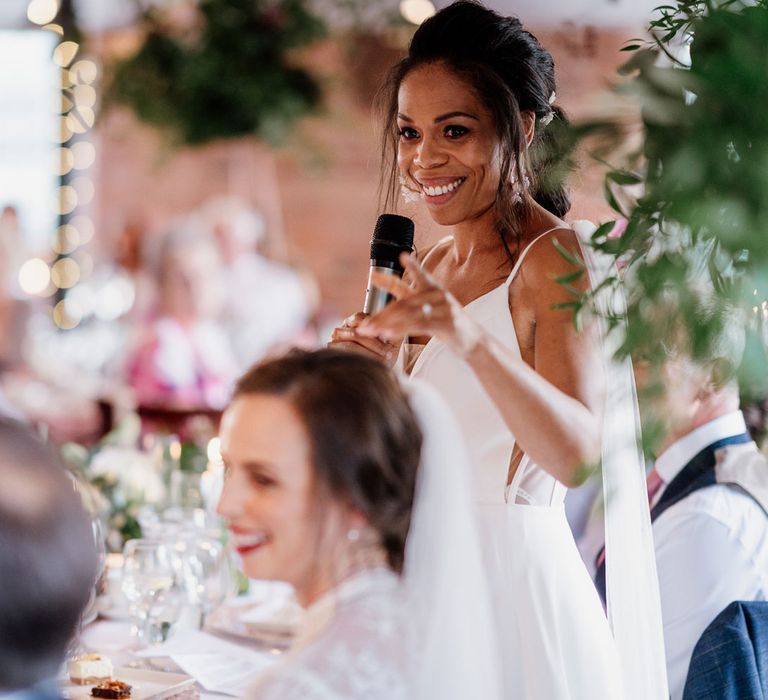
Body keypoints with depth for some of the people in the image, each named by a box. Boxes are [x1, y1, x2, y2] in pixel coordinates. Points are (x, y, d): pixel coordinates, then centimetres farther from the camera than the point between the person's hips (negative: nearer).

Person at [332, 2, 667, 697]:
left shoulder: (555, 256, -13)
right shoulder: (437, 263, 10)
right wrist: (384, 377, -2)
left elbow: (577, 456, -27)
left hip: (515, 583, -7)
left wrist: (473, 342, -41)